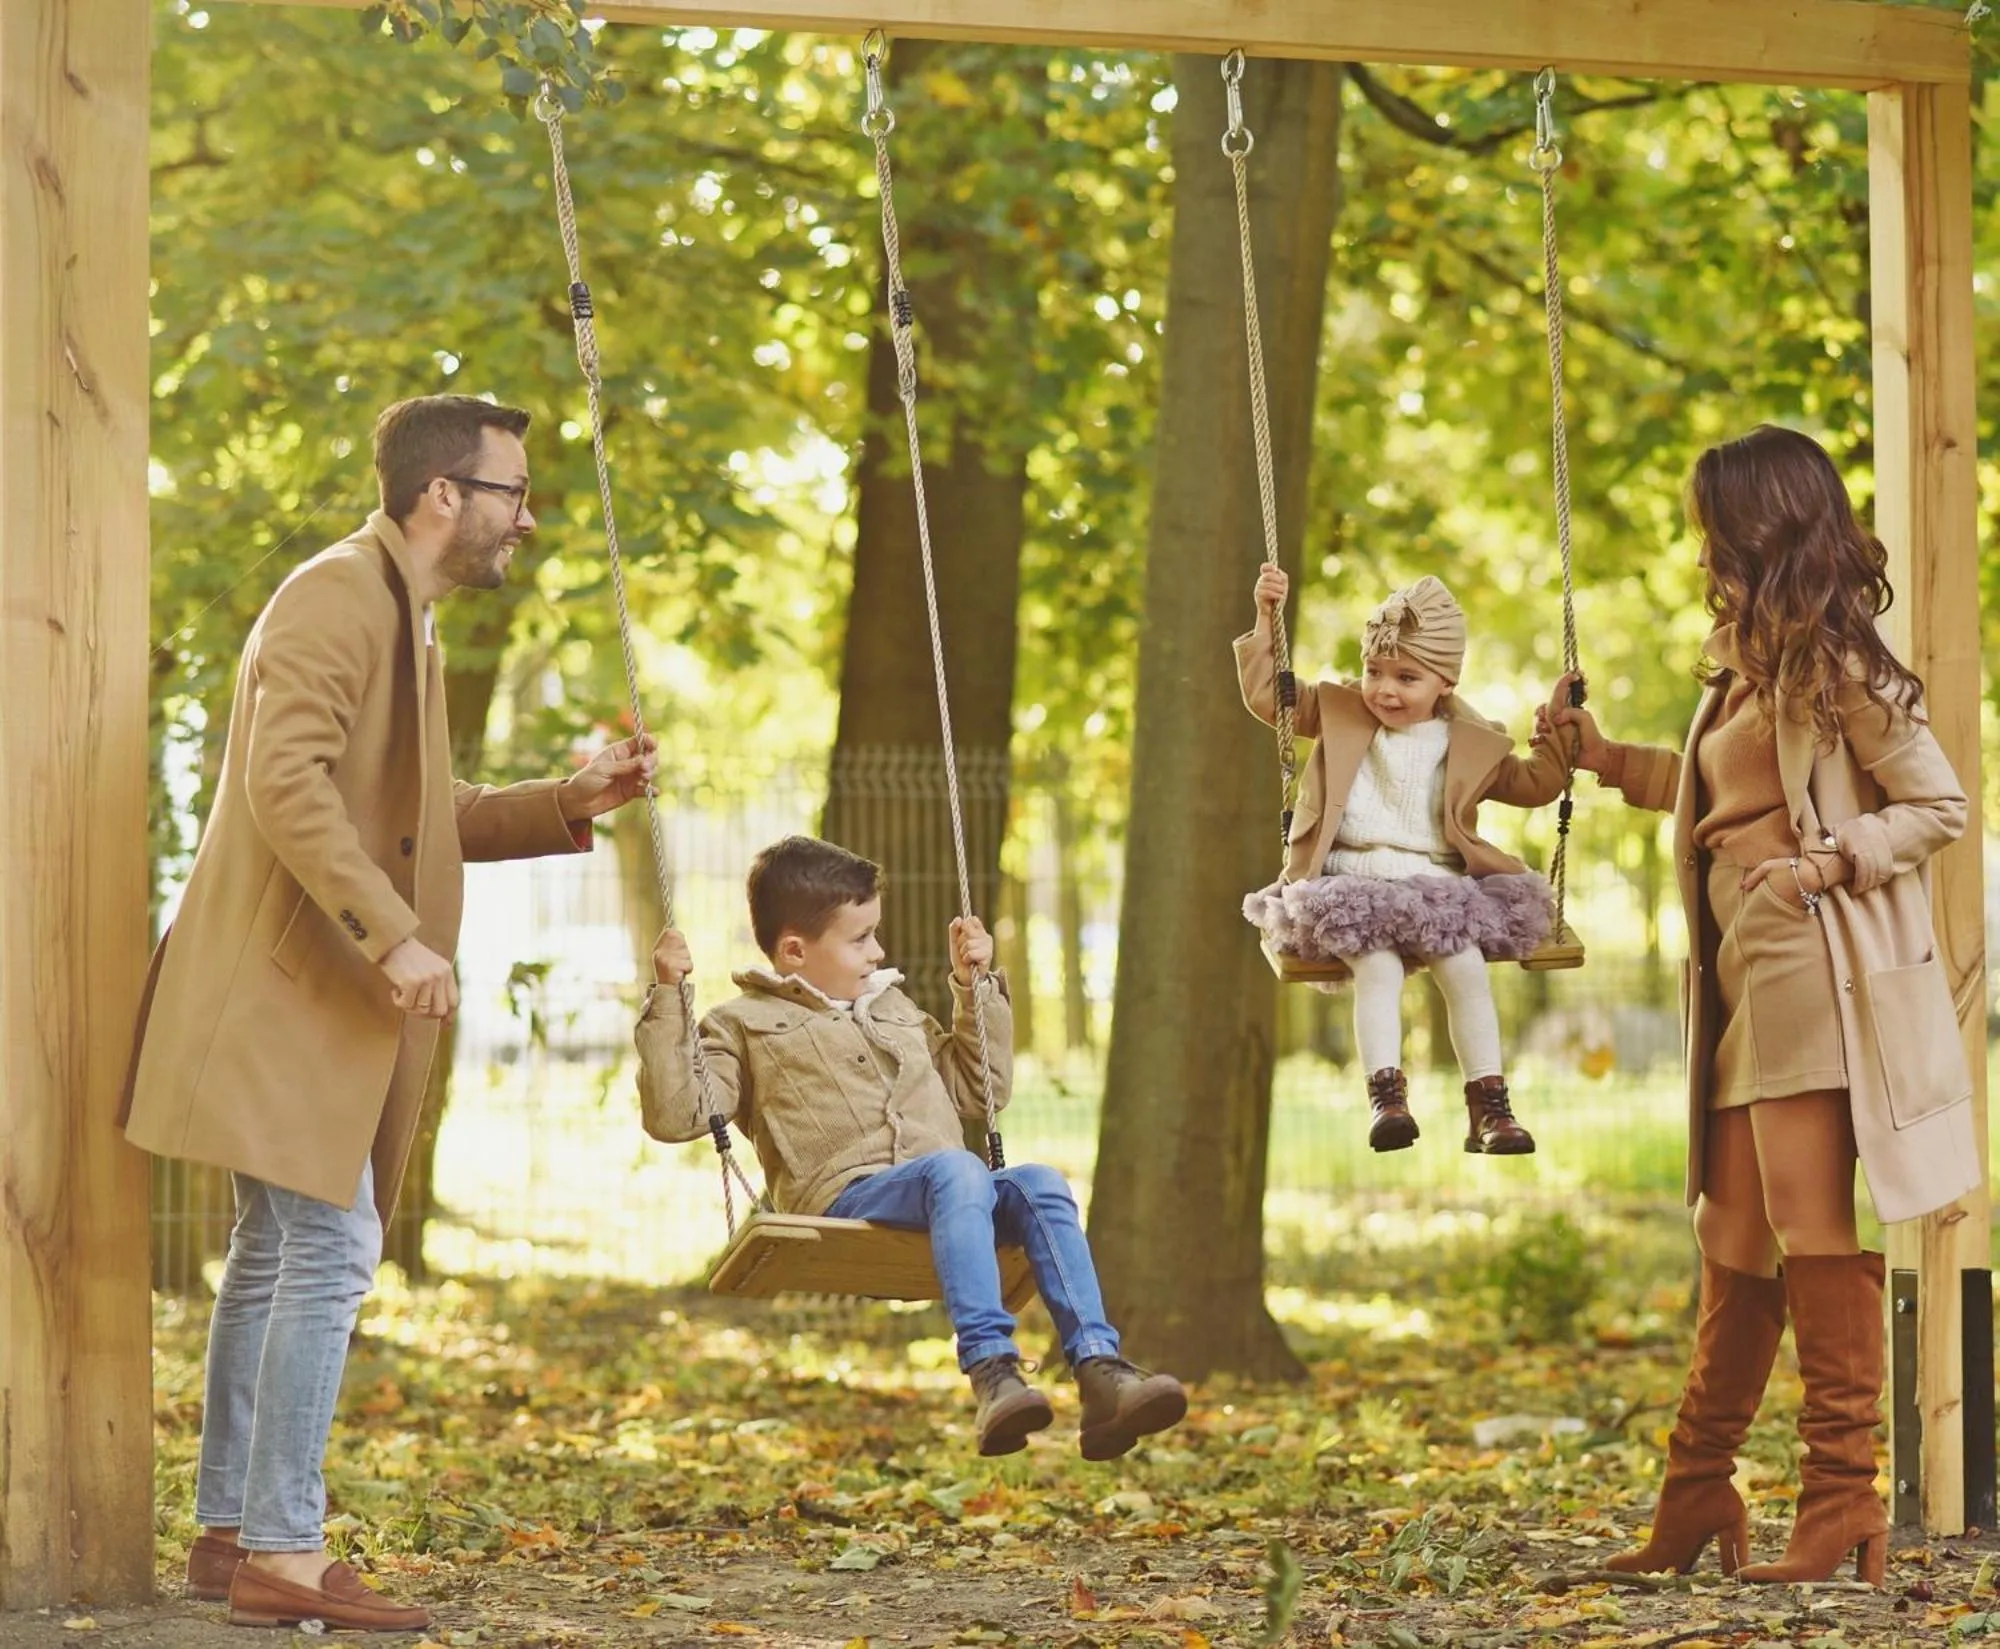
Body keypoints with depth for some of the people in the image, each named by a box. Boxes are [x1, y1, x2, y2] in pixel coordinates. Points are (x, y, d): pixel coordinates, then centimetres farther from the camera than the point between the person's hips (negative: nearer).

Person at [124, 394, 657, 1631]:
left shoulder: (405, 623, 19)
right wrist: (393, 936, -29)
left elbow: (425, 821, 22)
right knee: (333, 1248, -13)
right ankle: (282, 1555, -13)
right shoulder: (337, 600, -14)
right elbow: (285, 784, -25)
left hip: (322, 1002, 11)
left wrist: (571, 804, 9)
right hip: (282, 988, -11)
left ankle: (229, 1534, 20)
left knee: (279, 1252, 13)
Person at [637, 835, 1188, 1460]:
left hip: (940, 1197, 6)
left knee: (1039, 1185, -25)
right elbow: (675, 1116, 1)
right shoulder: (746, 1026, 15)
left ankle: (1099, 1372, -37)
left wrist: (975, 988, 33)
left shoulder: (893, 1007, 34)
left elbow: (977, 1092, 39)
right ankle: (992, 1372, -52)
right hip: (849, 1197, -6)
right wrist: (668, 1003, -3)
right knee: (955, 1170, -37)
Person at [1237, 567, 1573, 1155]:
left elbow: (1533, 785, 22)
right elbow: (1266, 696, 12)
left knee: (1467, 968, -24)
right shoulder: (1340, 710, 12)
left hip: (1438, 887, 1)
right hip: (1353, 884, -1)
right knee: (1376, 966, -31)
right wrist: (1267, 621, 4)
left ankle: (1489, 1108, -18)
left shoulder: (1471, 744, 13)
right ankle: (1386, 1097, -33)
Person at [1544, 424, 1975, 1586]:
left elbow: (1940, 806, -8)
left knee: (1816, 1238, -9)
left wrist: (1829, 861, -19)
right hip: (1746, 979, 9)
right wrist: (1608, 758, 29)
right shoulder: (1749, 665, 19)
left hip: (1813, 973, -9)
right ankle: (1696, 1506, 16)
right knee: (1737, 1245, 11)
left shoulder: (1833, 665, -6)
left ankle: (1844, 1502, -5)